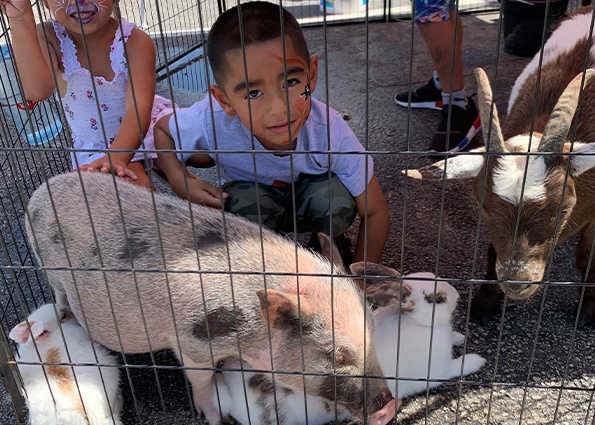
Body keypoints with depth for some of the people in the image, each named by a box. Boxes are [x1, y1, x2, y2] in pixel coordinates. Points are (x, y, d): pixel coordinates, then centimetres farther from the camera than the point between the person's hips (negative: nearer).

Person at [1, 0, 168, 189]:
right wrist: (20, 20, -45)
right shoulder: (49, 37, -16)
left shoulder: (136, 41, -21)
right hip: (95, 149, -1)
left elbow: (139, 106, -35)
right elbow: (37, 91, -37)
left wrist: (116, 157, -52)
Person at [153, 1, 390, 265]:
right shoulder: (213, 122, -33)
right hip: (253, 203, 1)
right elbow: (162, 129, -9)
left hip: (309, 202, 0)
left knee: (335, 198, -31)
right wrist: (180, 182, -27)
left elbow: (375, 212, -24)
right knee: (244, 203, -32)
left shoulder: (330, 130, -35)